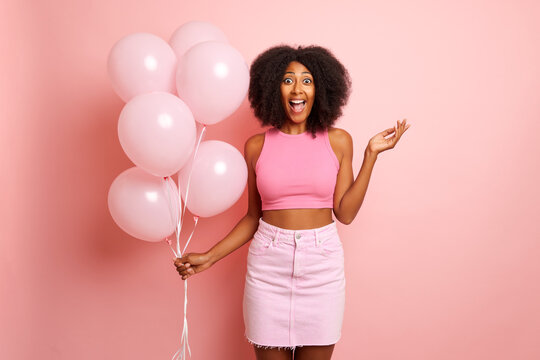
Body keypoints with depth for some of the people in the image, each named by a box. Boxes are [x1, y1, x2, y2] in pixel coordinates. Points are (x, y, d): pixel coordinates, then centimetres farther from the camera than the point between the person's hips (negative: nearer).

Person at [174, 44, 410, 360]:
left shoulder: (338, 141, 1)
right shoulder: (257, 146, 2)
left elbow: (345, 213, -4)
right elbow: (253, 217, 8)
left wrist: (371, 154, -5)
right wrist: (210, 257, 0)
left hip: (322, 263, 0)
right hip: (268, 264, 0)